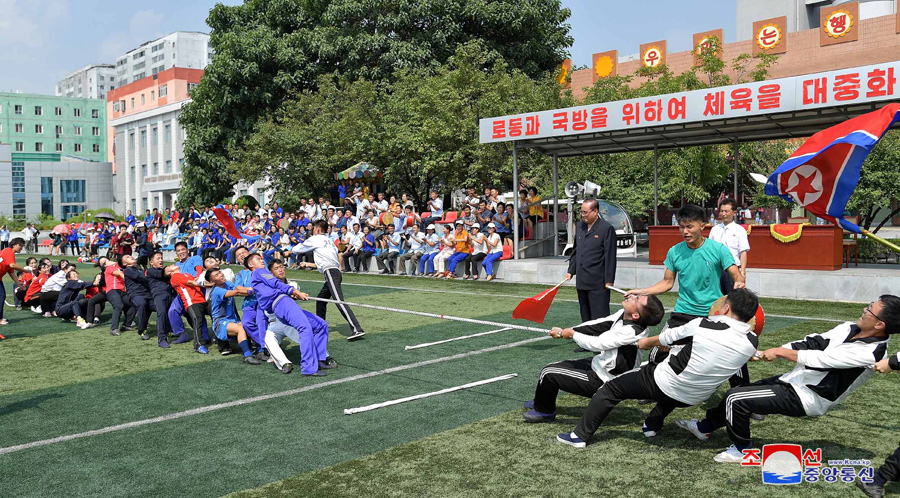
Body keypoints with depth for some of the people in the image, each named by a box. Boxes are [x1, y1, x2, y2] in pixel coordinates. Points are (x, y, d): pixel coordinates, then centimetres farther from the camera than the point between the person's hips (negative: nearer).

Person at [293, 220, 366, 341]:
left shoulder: (315, 239, 7)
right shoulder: (329, 241, 29)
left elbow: (296, 250, 17)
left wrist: (292, 250, 42)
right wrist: (308, 264, 43)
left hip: (330, 272, -9)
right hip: (335, 272, 9)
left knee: (339, 301, -20)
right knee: (320, 300, 21)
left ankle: (357, 330, -31)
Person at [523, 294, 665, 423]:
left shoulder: (631, 332, -32)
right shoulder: (623, 315, -8)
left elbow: (597, 344, -27)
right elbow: (597, 325, 2)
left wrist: (572, 334, -10)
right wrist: (564, 331, -2)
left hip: (602, 381, -8)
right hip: (598, 364, 8)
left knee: (548, 373, -6)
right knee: (561, 365, 18)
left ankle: (543, 411, 20)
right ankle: (541, 402, 42)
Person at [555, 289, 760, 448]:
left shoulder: (703, 325, -20)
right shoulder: (752, 342, -10)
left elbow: (666, 338, -4)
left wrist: (647, 342, 15)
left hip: (662, 385, -5)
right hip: (694, 399, 5)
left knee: (611, 388, 11)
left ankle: (580, 435, 14)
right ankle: (652, 425, 39)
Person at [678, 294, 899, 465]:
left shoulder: (871, 352, -23)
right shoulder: (850, 328, 1)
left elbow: (823, 358, -25)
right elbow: (815, 342, 5)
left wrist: (781, 352, -16)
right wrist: (771, 352, -4)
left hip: (805, 398, -8)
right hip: (792, 381, 8)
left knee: (736, 399, -16)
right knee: (736, 393, 16)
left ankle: (742, 449, 7)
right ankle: (705, 427, 38)